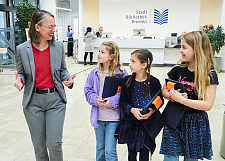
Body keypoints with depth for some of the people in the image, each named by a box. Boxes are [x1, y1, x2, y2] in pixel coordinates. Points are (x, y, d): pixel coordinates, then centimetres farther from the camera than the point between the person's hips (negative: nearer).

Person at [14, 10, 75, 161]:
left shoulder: (58, 47, 1)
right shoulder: (22, 49, -3)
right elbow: (21, 73, 8)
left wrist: (68, 79, -9)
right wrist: (20, 81, -14)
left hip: (55, 99, 0)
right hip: (33, 101, 0)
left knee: (54, 144, -1)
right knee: (39, 145, 12)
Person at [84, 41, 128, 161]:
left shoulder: (121, 74, -9)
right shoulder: (94, 73, 2)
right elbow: (88, 90, 6)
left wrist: (112, 101, -19)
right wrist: (96, 99, -12)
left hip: (113, 119, -4)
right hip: (98, 117, 4)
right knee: (100, 148, 21)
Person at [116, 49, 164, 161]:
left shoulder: (153, 82, -9)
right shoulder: (127, 81, -3)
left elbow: (160, 100, 1)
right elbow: (123, 101, -2)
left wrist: (153, 110, -17)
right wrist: (132, 110, -20)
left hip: (148, 123, -2)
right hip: (131, 122, 2)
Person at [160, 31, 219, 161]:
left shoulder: (209, 75, -8)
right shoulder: (178, 70, 1)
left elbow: (208, 105, -14)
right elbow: (164, 91, 10)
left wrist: (180, 99, -18)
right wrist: (172, 95, -13)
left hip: (195, 122, -2)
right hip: (174, 120, 2)